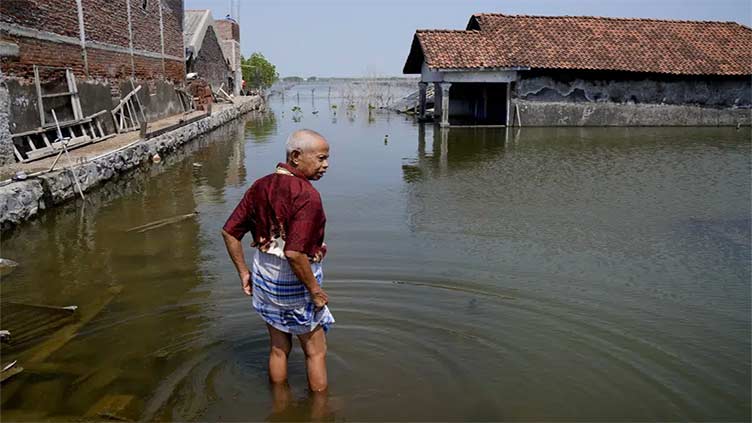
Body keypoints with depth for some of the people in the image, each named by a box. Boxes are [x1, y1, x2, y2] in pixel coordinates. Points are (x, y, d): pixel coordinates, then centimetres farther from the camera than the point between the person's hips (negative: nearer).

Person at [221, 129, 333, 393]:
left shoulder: (261, 186, -1)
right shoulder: (306, 195, -25)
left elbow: (229, 232, 2)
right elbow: (294, 253, -32)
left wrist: (244, 272, 9)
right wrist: (315, 291, -20)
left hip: (263, 276, 7)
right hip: (295, 282, -7)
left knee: (278, 347, 23)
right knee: (315, 351, 14)